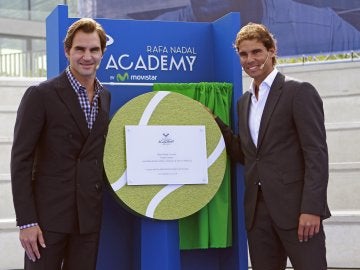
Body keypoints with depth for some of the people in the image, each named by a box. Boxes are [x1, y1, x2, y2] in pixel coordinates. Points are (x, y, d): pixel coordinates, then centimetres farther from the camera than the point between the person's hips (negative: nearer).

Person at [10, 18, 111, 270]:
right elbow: (21, 160, -9)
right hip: (48, 214, -5)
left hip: (90, 217, 5)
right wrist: (26, 221, -14)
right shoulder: (41, 95, -7)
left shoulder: (106, 97, 10)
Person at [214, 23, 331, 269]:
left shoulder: (299, 92, -5)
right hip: (257, 210, 7)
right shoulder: (244, 102, 17)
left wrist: (312, 209, -19)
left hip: (295, 206, -6)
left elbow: (317, 153, -11)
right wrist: (214, 121, 7)